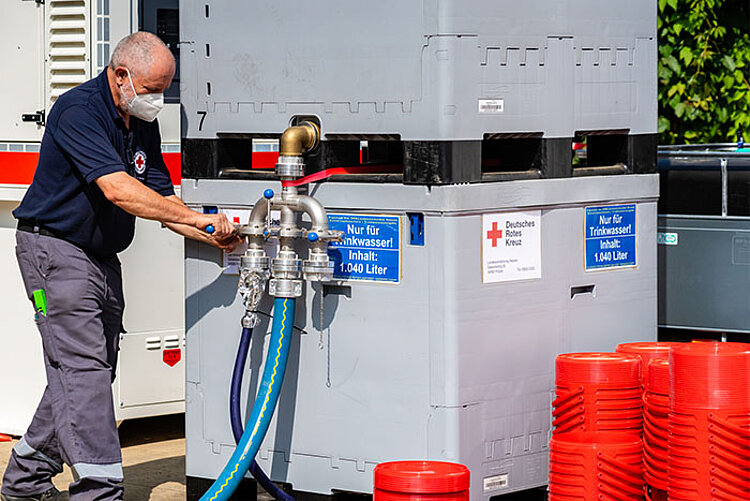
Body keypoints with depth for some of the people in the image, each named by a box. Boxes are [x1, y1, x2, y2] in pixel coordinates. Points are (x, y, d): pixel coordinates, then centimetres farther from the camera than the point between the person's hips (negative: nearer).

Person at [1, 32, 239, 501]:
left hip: (102, 258, 9)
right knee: (83, 368, -14)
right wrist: (198, 218, -32)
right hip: (56, 251, -9)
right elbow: (117, 189, -31)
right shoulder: (79, 109, -19)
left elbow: (161, 198, 9)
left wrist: (214, 236, -8)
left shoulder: (143, 124, 8)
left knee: (86, 373, 10)